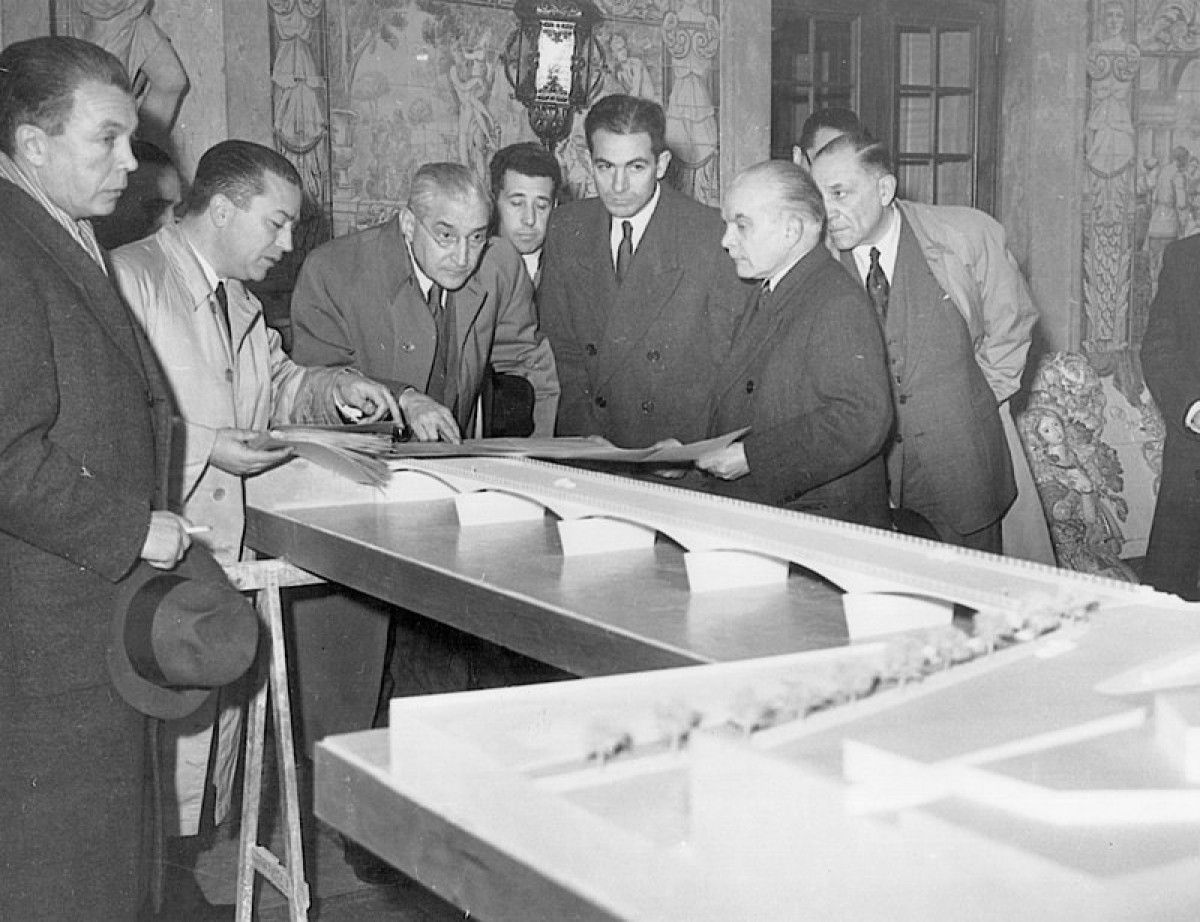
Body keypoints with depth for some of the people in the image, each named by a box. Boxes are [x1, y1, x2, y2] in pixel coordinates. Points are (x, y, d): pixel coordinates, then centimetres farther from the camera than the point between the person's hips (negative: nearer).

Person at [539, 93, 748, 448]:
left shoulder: (715, 235, -7)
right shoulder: (566, 227, 6)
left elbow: (729, 359, -3)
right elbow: (563, 343, 10)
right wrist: (588, 432, -2)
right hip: (590, 445, 3)